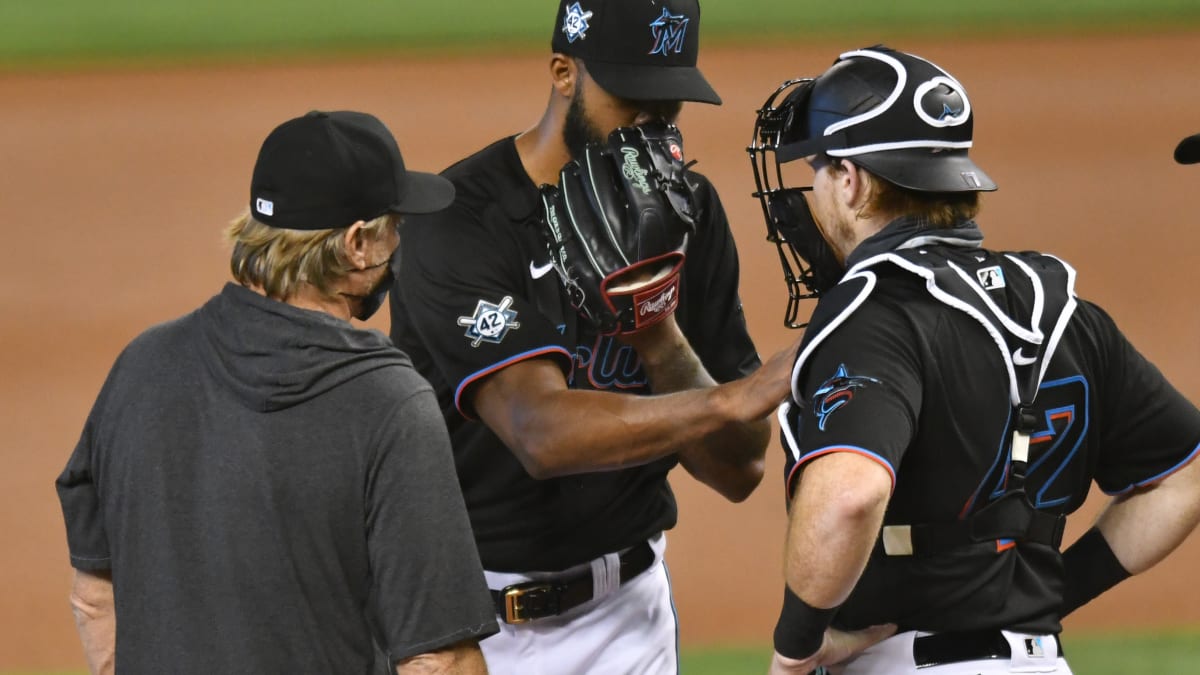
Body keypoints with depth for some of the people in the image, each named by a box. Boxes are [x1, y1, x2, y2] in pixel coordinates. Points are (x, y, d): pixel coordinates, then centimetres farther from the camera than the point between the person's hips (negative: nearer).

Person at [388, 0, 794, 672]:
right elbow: (541, 432, -32)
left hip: (626, 615, 4)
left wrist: (660, 337, -21)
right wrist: (737, 399, -40)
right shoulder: (459, 224, -18)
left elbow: (739, 470, -4)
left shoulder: (686, 210, -1)